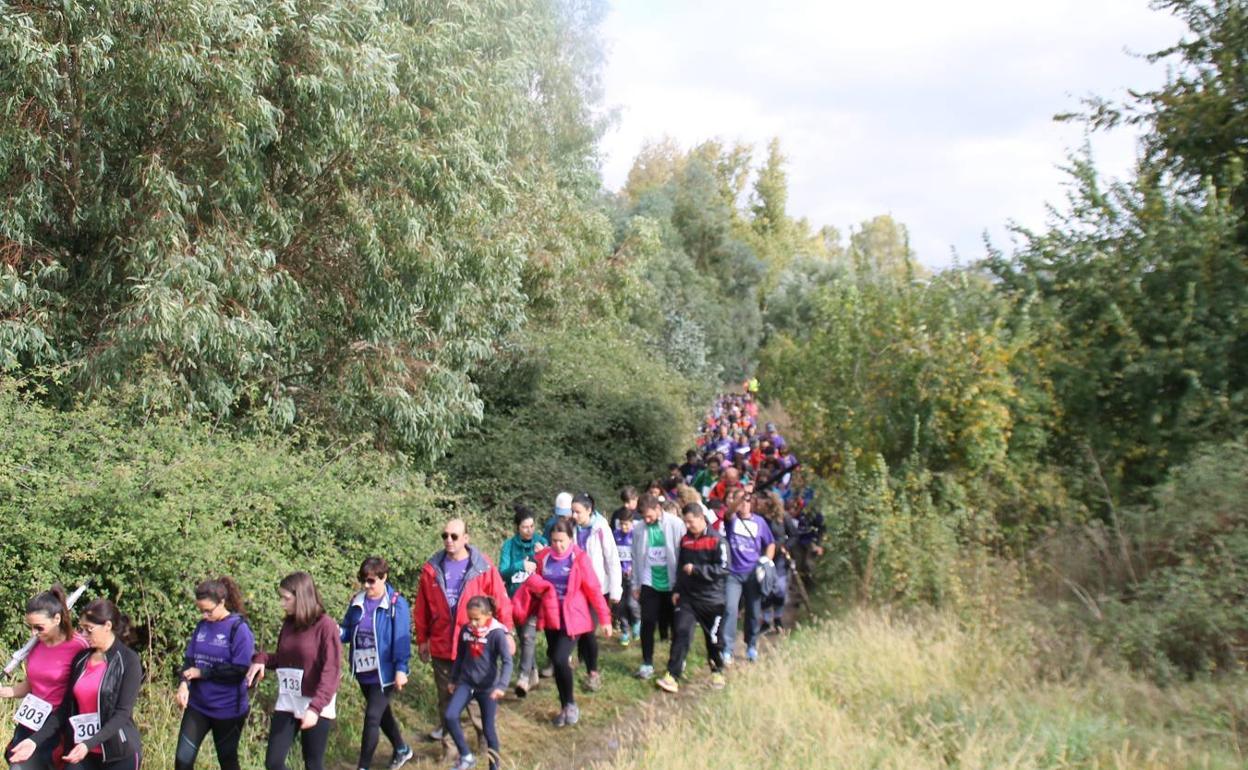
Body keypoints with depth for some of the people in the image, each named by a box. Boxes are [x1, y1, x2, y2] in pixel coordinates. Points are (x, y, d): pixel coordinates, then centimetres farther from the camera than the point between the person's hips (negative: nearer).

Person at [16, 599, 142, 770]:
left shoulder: (128, 661, -10)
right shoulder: (80, 659, 7)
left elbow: (122, 713, -15)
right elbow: (65, 708, 10)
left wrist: (89, 744, -27)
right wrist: (35, 740, -1)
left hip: (119, 755, -5)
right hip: (82, 751, 5)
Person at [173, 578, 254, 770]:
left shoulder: (239, 628, -14)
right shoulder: (202, 626, 4)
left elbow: (239, 671, -19)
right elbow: (189, 659, 4)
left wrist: (202, 672, -15)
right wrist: (184, 683, -16)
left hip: (228, 709, -5)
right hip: (197, 705, 5)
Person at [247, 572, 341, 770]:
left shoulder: (326, 626, -15)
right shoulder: (288, 624, 4)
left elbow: (331, 672, -19)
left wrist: (315, 707, -29)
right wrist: (262, 659, -6)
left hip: (316, 705, -6)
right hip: (287, 703, 6)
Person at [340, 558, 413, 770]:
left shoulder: (397, 604, -14)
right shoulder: (357, 602, 3)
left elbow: (402, 639, -15)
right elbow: (349, 631, 10)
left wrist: (400, 669, -19)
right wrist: (338, 633, -13)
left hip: (384, 672, -6)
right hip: (363, 671, 7)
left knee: (372, 718, -6)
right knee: (382, 713, 21)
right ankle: (401, 749, 42)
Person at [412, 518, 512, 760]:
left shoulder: (483, 566, -9)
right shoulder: (431, 568, -3)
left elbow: (500, 601, -5)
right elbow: (421, 608, 4)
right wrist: (422, 639, 8)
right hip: (441, 646, 2)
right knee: (446, 698, 13)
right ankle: (449, 745, 27)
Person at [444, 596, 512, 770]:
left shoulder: (497, 633, -14)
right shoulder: (465, 630, 0)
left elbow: (507, 661, -20)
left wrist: (501, 686, -32)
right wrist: (453, 680, 21)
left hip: (487, 687, -4)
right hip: (466, 683, 4)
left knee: (489, 730, 2)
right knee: (449, 717, -16)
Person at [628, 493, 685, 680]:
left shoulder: (676, 524, -12)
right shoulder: (640, 528, -3)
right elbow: (636, 557, 4)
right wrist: (636, 584, 6)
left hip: (672, 583, -2)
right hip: (649, 582, 2)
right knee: (648, 622, 1)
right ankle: (647, 663, 12)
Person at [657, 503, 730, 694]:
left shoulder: (717, 540, -11)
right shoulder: (685, 540, 8)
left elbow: (723, 569, -17)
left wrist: (696, 569, -20)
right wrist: (677, 590, 12)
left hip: (711, 598, -4)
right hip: (687, 596, 4)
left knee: (714, 637, 10)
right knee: (681, 633, -8)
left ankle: (717, 672, 32)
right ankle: (672, 676, -11)